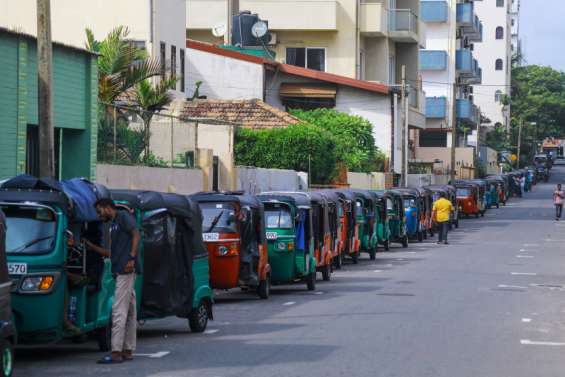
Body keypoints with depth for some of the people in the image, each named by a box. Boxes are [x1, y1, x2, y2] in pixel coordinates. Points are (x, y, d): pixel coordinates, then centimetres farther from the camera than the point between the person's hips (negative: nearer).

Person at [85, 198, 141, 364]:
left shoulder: (123, 217, -2)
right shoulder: (114, 225, 24)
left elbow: (136, 235, -14)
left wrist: (132, 258, -23)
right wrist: (92, 246, 23)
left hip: (126, 269, -10)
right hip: (121, 271, 10)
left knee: (119, 310, -13)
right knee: (129, 312, 10)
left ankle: (116, 352, -15)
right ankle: (127, 351, 13)